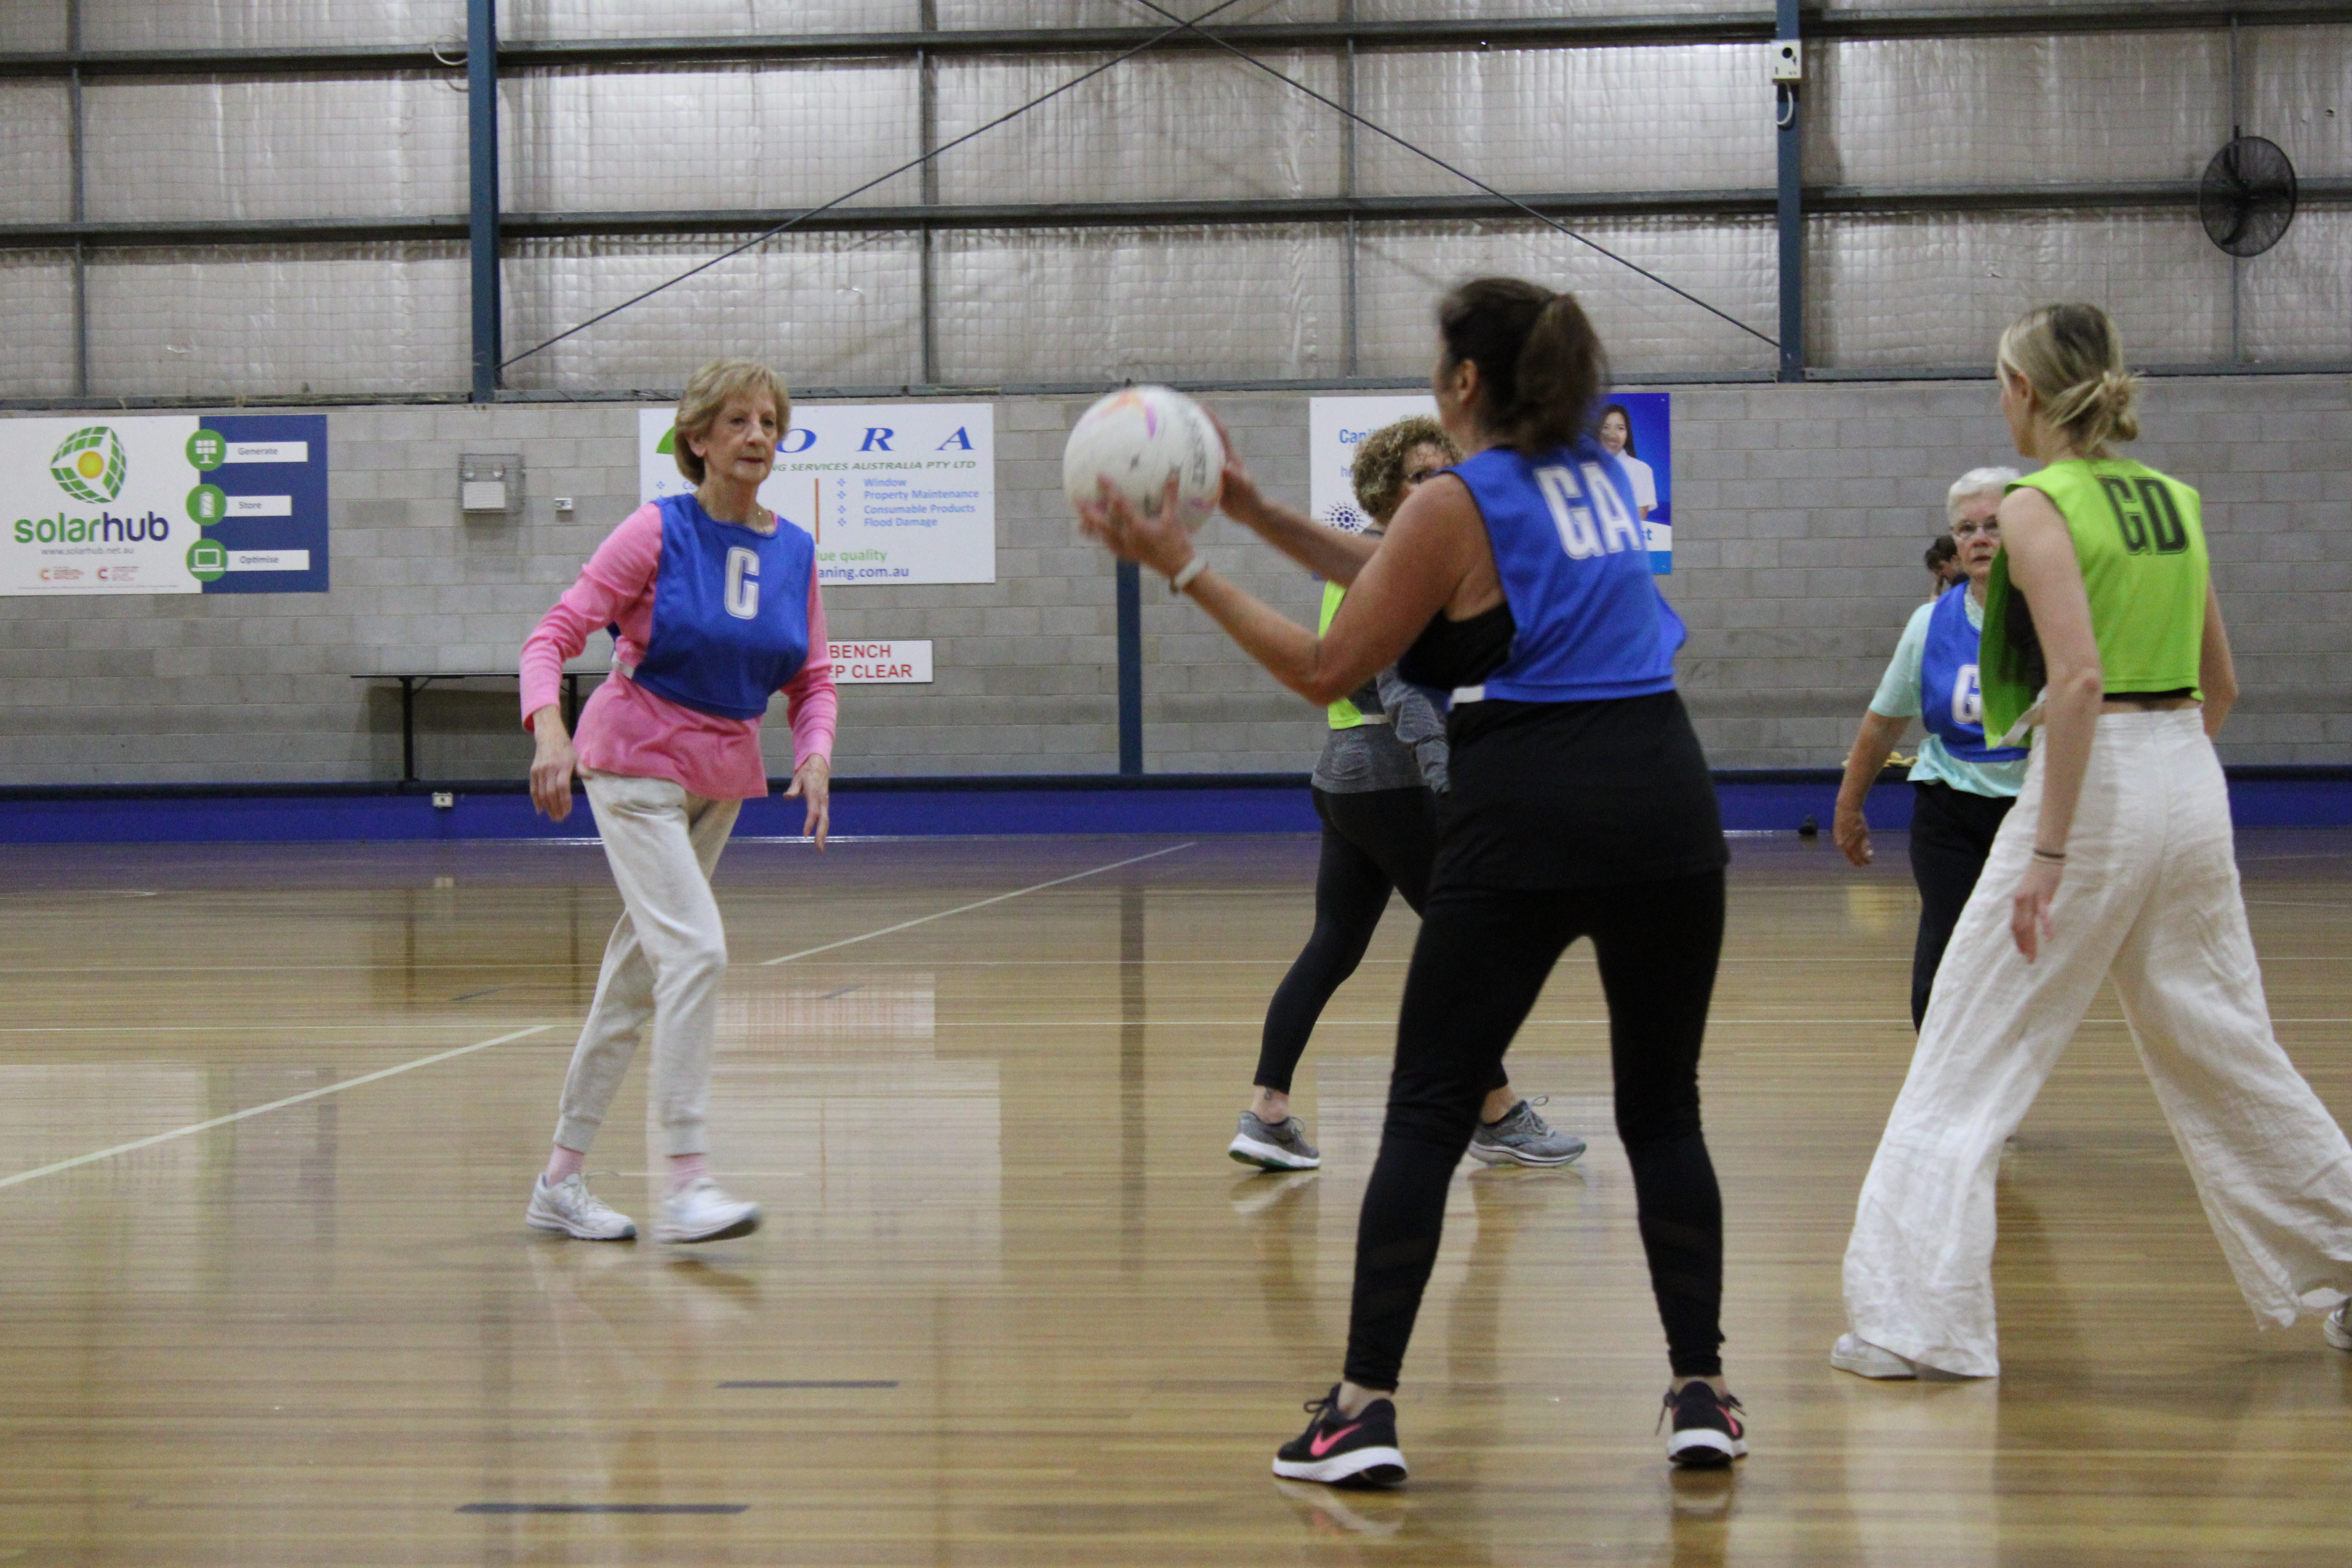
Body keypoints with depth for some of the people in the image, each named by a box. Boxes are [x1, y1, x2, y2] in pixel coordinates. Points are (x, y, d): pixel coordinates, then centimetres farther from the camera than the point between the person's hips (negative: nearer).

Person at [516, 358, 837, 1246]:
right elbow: (554, 635, -13)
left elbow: (812, 681, 8)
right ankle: (686, 1184, -22)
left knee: (638, 977, 11)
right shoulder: (657, 533, -12)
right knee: (696, 950, -21)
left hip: (726, 777, 6)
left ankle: (561, 1179, 20)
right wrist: (549, 731, -30)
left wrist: (815, 758, -11)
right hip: (637, 763, -6)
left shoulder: (795, 552, 3)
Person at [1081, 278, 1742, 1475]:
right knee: (1663, 1112, 13)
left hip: (1527, 816, -5)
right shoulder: (1599, 477, 15)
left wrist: (1183, 569, 3)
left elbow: (1326, 670, -1)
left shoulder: (1457, 505, -4)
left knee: (1427, 1113, 2)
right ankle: (1701, 1390, 8)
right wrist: (1258, 513, 21)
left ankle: (1365, 1405, 0)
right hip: (1664, 801, 5)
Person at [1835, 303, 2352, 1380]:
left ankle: (1916, 1323, -3)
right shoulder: (2173, 498, 11)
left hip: (2093, 784, -7)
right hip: (2191, 781, 7)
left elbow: (2079, 681, -21)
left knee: (1966, 1066, 0)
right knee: (2228, 1053, 19)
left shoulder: (2039, 507, -10)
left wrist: (2050, 852, -21)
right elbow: (2220, 683, 16)